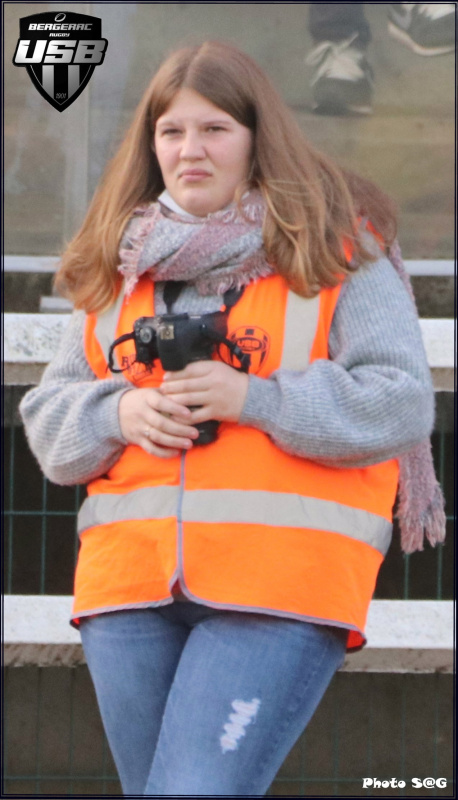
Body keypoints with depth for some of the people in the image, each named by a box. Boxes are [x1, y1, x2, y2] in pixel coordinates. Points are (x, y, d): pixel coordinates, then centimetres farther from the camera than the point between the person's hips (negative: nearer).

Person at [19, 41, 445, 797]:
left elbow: (401, 403, -6)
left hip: (284, 588, -5)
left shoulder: (340, 253, 3)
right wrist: (118, 414, -6)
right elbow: (49, 418, 16)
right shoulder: (121, 266, 16)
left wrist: (256, 399, -15)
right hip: (130, 584, 5)